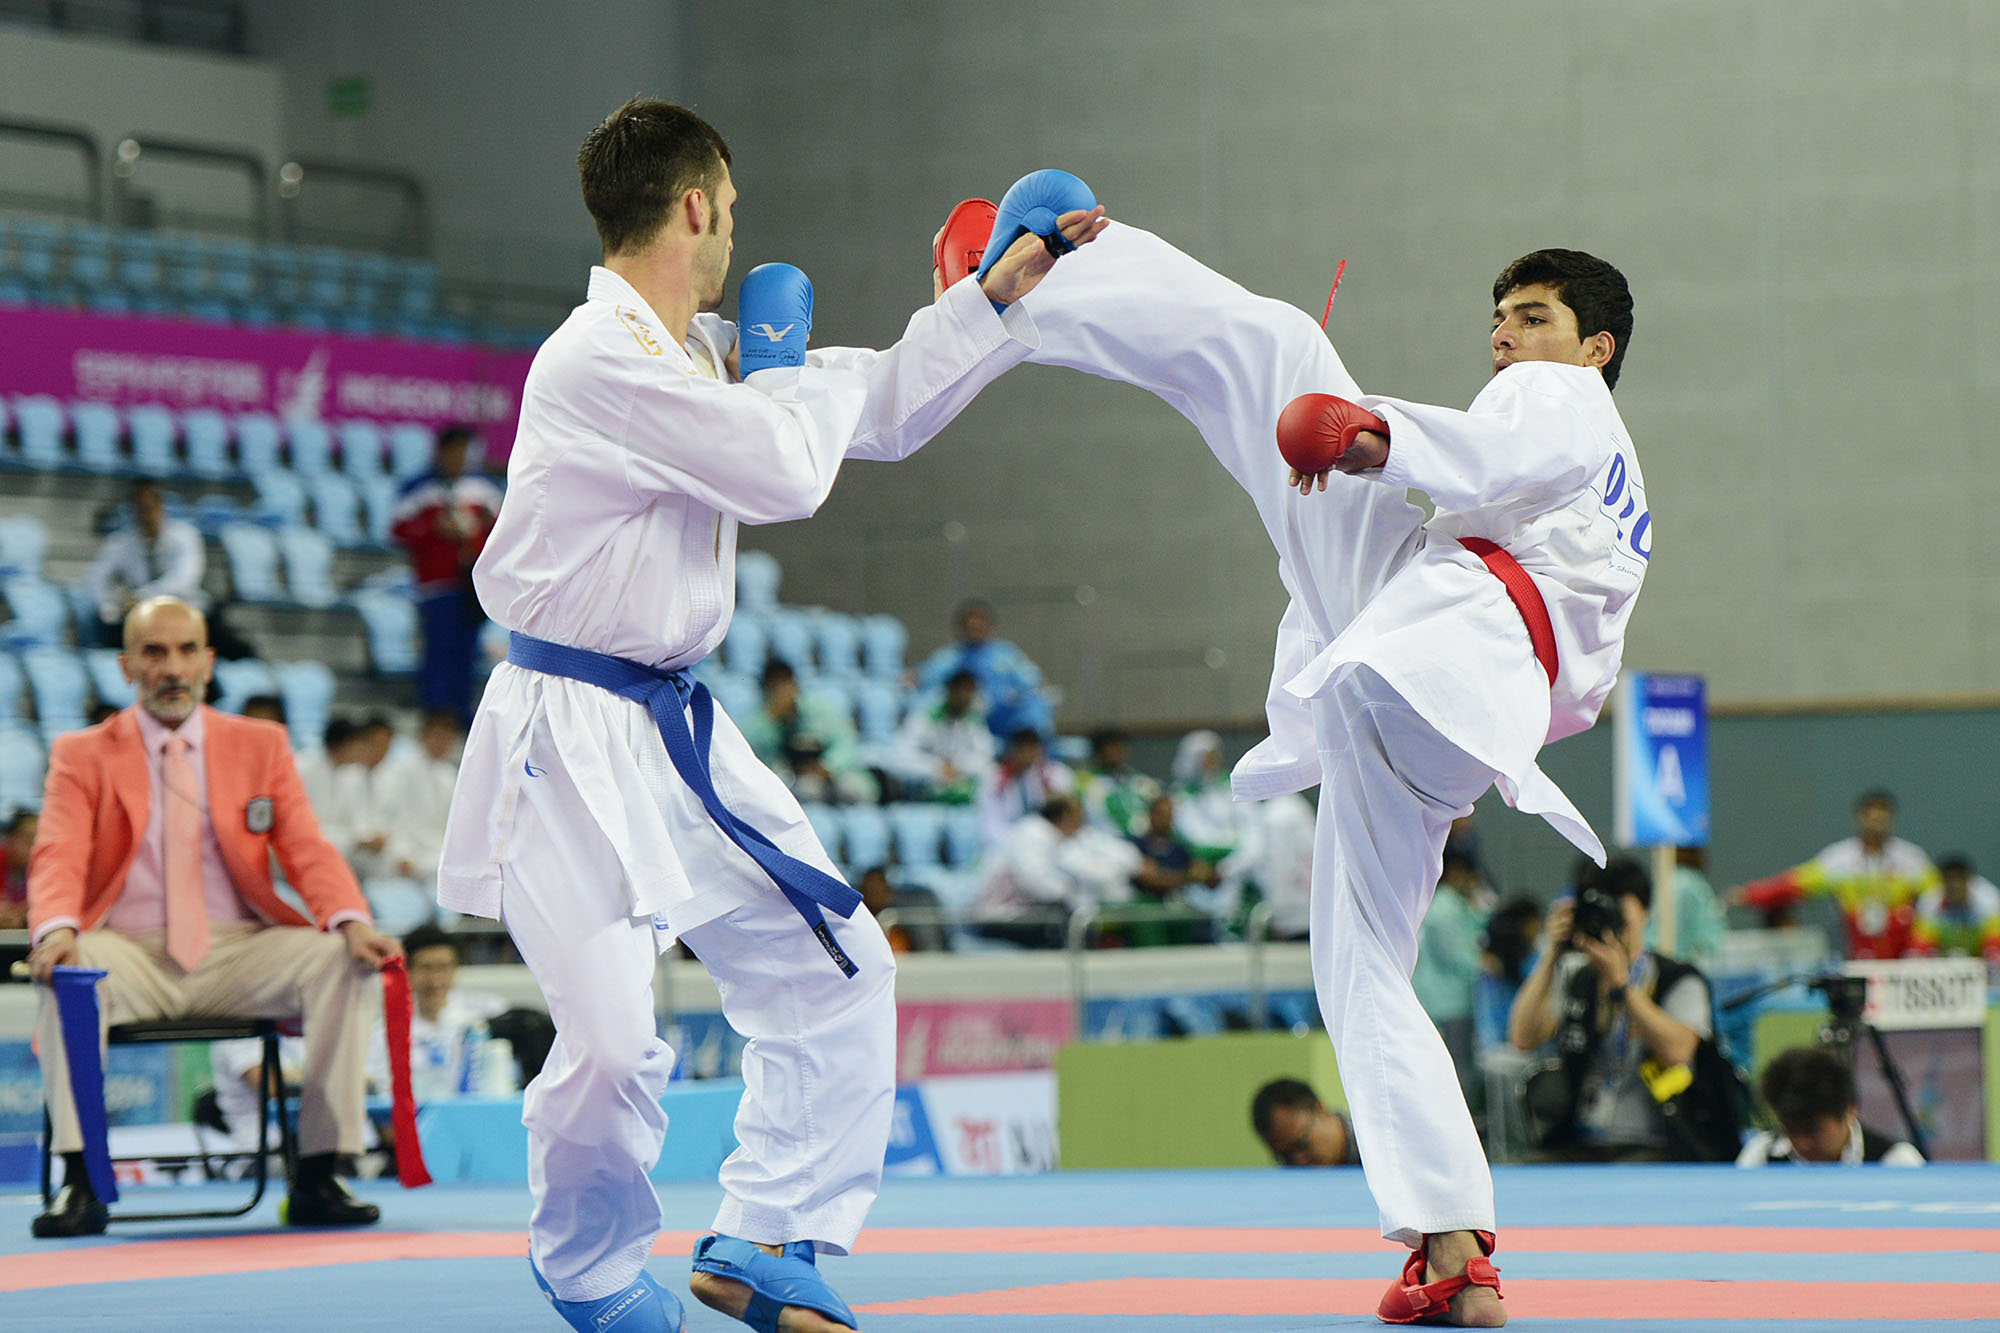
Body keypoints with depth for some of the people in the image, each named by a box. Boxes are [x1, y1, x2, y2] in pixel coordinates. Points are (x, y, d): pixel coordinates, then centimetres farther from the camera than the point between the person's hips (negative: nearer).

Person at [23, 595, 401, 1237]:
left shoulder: (262, 745, 13)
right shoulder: (81, 756, 8)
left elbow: (308, 852, 4)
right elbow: (58, 859, -6)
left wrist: (353, 921, -17)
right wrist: (56, 928, -30)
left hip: (238, 955, 2)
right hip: (131, 956, -2)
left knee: (342, 960, -25)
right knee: (68, 966, -35)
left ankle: (317, 1178, -23)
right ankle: (80, 1181, -35)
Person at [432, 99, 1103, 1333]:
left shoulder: (704, 350, 11)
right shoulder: (600, 360, -20)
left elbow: (877, 414, 20)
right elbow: (787, 469, -21)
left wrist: (1003, 294, 19)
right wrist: (786, 359, -2)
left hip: (676, 731, 10)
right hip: (570, 738, -10)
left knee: (838, 973, 11)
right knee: (613, 1043, -15)